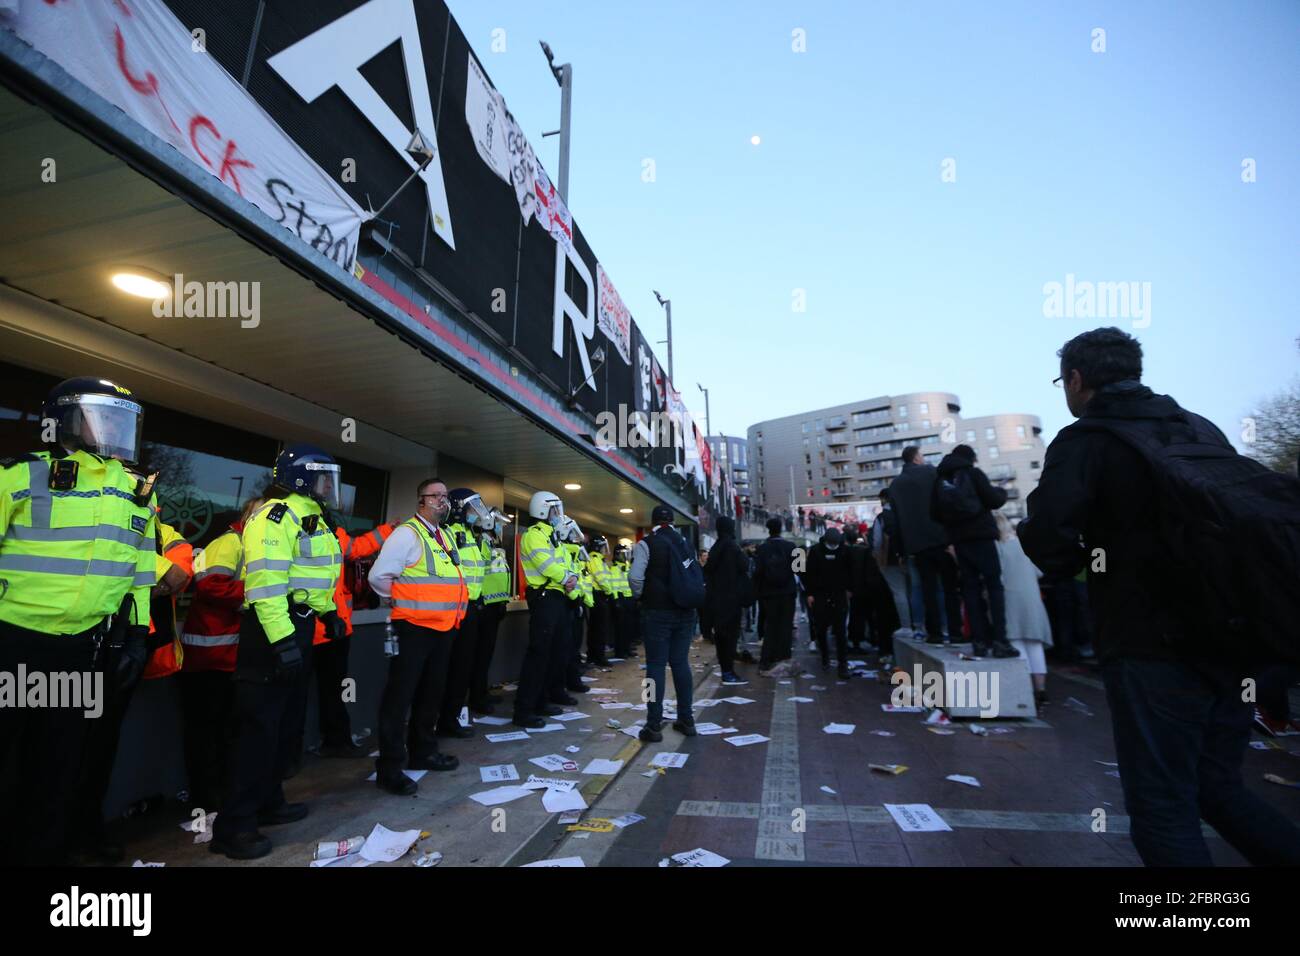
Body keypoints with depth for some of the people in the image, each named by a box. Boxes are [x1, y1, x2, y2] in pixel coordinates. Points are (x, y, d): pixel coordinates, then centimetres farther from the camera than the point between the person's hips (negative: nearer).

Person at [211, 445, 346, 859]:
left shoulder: (312, 518, 15)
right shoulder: (277, 515, -17)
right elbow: (266, 582, -25)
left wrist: (329, 612, 25)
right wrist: (281, 639, -28)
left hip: (297, 627, 10)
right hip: (272, 629, -10)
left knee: (283, 723, 18)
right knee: (260, 726, -4)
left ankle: (268, 802, 32)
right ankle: (234, 825, 8)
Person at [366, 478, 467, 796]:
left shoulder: (446, 536, 13)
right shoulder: (407, 533, -12)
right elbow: (379, 576, -16)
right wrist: (404, 603, -5)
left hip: (444, 627, 9)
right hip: (414, 628, -8)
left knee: (432, 693, 19)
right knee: (400, 696, 1)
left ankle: (423, 752, 35)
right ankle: (389, 768, 12)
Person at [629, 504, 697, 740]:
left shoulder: (646, 543, -6)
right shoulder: (685, 543, 9)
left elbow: (636, 577, -15)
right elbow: (698, 576, 9)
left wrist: (641, 596, 2)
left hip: (658, 612, -4)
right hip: (685, 611, 5)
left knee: (656, 665, 1)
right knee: (681, 663, 13)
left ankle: (654, 726, 3)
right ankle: (686, 720, 19)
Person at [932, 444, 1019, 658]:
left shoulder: (939, 478, 11)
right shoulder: (972, 473, -1)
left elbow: (934, 513, 9)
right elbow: (993, 500, -4)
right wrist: (1002, 492, 16)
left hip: (958, 539, 4)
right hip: (981, 535, -4)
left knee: (971, 588, 6)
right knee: (994, 586, -1)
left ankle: (979, 641, 3)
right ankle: (999, 641, -8)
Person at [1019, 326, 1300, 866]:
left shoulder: (1085, 439, -9)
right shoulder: (1202, 429, 12)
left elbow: (1049, 543, -21)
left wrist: (1081, 557, 1)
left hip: (1151, 650, -7)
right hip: (1231, 644, 7)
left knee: (1163, 808, 6)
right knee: (1218, 790, 23)